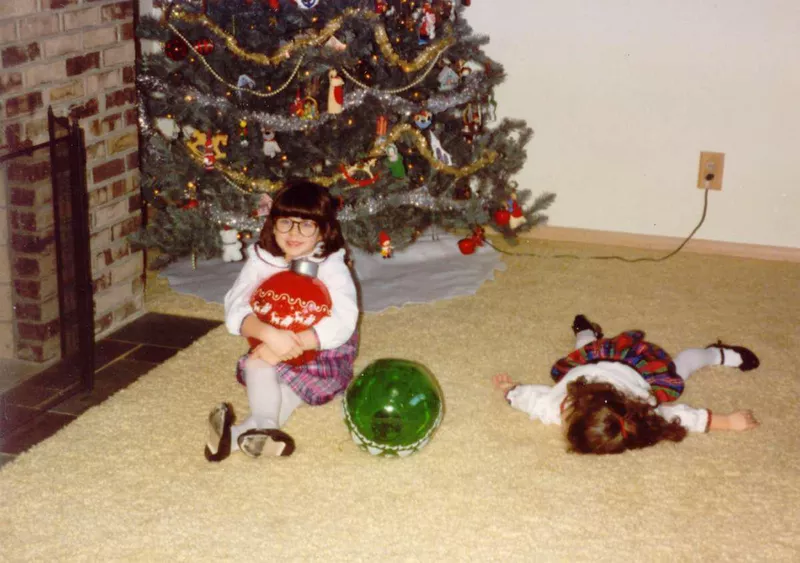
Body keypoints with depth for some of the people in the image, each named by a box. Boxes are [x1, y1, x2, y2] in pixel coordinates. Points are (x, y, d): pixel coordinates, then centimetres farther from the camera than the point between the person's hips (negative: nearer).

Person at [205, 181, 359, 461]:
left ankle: (237, 433, -38)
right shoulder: (260, 261, -4)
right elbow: (236, 311, -17)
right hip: (272, 352, 3)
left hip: (322, 354, -3)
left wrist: (289, 346, -35)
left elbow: (342, 324, -26)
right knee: (257, 363, -27)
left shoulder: (331, 267, -13)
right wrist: (270, 334, -38)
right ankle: (264, 426, -41)